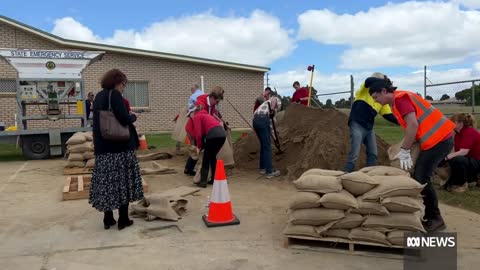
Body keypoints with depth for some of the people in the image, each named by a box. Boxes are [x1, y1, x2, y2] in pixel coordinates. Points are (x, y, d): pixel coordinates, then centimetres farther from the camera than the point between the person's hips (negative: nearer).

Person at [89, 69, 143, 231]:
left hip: (102, 146, 7)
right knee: (122, 181, 1)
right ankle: (123, 220, 7)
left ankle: (108, 219, 15)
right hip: (120, 145, -7)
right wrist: (134, 116, 0)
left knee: (107, 181, 9)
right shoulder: (115, 95, -10)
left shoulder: (98, 97, 14)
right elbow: (124, 119, -19)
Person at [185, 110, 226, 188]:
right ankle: (214, 179, 24)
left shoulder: (196, 117, 12)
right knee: (213, 157, 21)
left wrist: (199, 147, 11)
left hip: (213, 135, -7)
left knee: (206, 159, 5)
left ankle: (203, 182, 5)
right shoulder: (204, 115, 36)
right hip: (222, 133, 7)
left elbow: (198, 133, -1)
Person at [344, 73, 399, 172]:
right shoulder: (365, 89, -2)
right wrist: (384, 82, -23)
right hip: (357, 125, -7)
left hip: (369, 128, 7)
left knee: (373, 155, 9)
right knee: (354, 155, -12)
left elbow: (388, 115, 9)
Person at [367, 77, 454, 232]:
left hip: (438, 139, -10)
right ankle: (428, 215, 20)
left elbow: (413, 125, -22)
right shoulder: (398, 100, 16)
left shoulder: (400, 98, -13)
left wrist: (404, 151, -18)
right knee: (419, 177, 11)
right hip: (438, 138, 10)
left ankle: (435, 219, 2)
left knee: (421, 179, -9)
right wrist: (406, 149, 10)